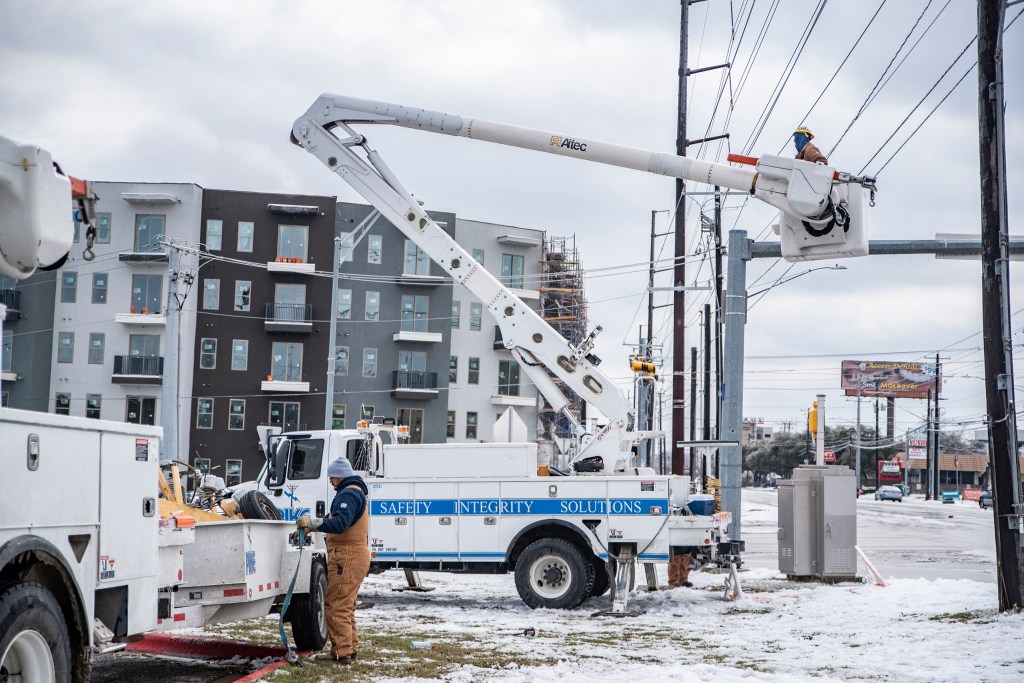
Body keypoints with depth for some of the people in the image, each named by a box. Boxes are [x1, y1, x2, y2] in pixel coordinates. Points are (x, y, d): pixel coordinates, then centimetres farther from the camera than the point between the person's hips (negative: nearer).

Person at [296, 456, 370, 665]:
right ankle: (350, 648, 22)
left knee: (336, 605, -10)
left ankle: (342, 652, -11)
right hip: (354, 556, 11)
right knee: (346, 606, 17)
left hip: (347, 557, -11)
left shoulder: (348, 494, -13)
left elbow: (340, 523, -28)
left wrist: (311, 522, -28)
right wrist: (312, 527, 17)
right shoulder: (356, 492, 22)